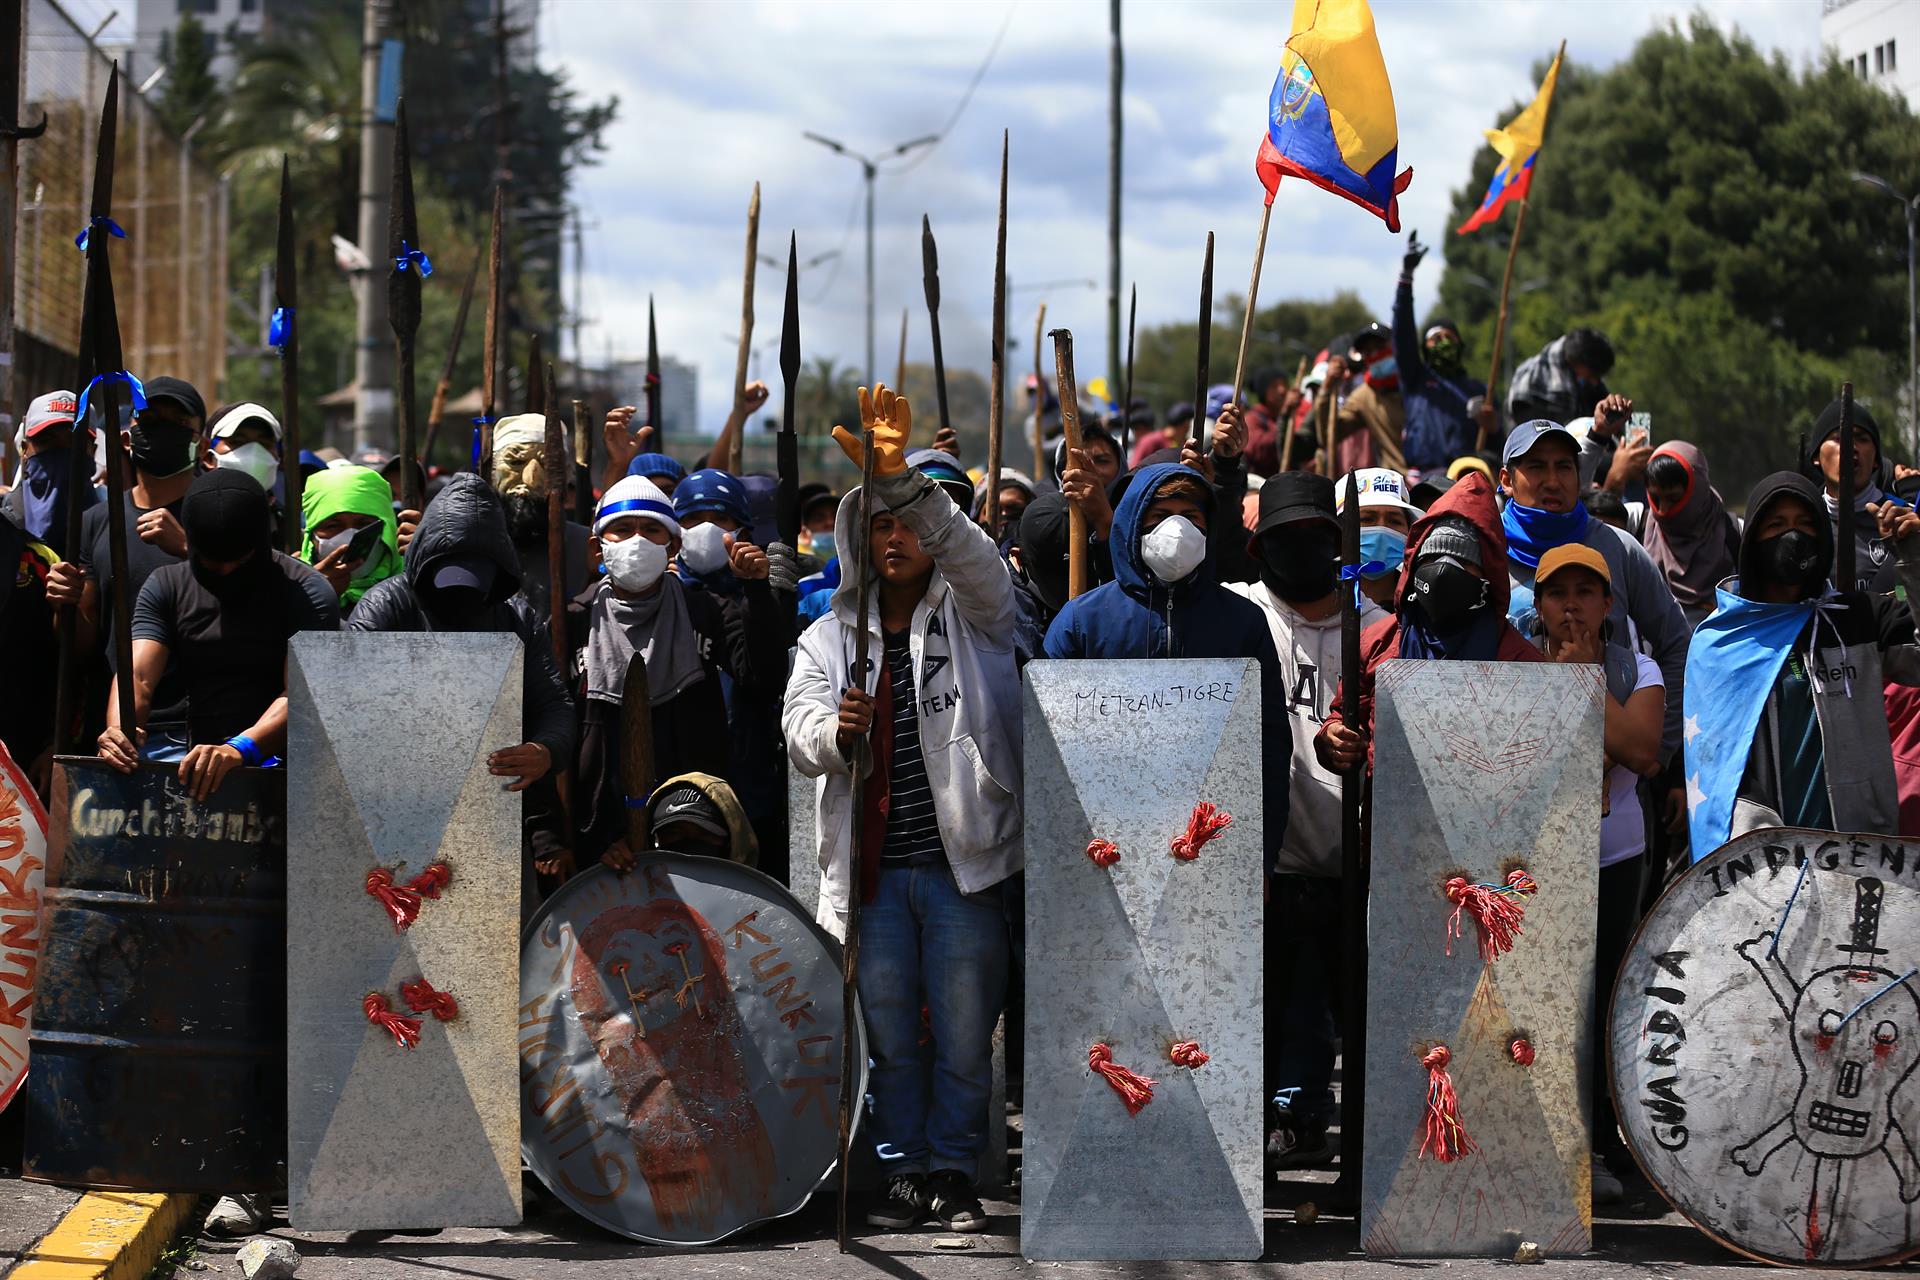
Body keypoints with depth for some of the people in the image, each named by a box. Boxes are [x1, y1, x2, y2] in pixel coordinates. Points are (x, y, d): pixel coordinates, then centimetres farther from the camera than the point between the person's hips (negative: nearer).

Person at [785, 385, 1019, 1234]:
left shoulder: (974, 613, 5)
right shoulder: (831, 637, 13)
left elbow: (965, 548, -18)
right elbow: (801, 738, 2)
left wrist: (897, 476, -32)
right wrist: (836, 731, -23)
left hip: (962, 860, -3)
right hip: (873, 868, 3)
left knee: (963, 1034, 0)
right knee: (890, 1034, 6)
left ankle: (954, 1174, 11)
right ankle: (904, 1173, 16)